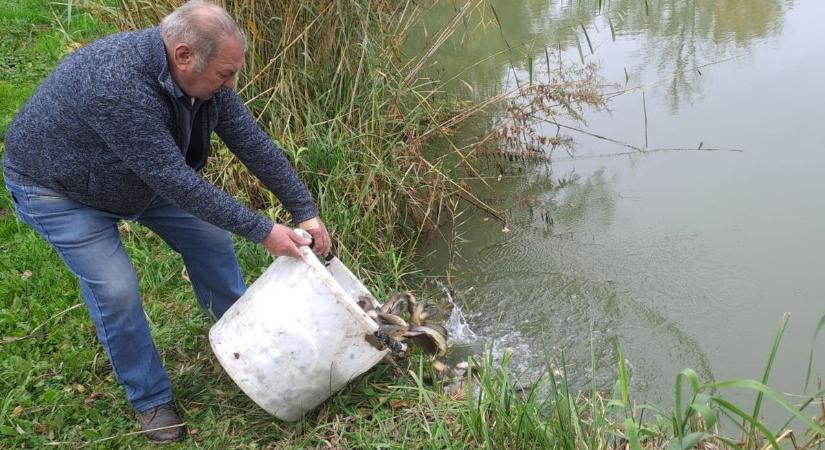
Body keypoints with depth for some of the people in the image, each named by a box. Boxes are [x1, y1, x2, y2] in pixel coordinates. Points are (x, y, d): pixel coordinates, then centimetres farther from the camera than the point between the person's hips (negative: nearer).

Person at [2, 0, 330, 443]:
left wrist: (306, 212, -12)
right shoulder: (117, 85, -43)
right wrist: (263, 231, -33)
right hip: (58, 187, -7)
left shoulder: (200, 74, -19)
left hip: (143, 175, 7)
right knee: (116, 289, -14)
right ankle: (150, 400, 9)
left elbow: (253, 142, -12)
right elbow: (174, 181, -39)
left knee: (209, 237, 5)